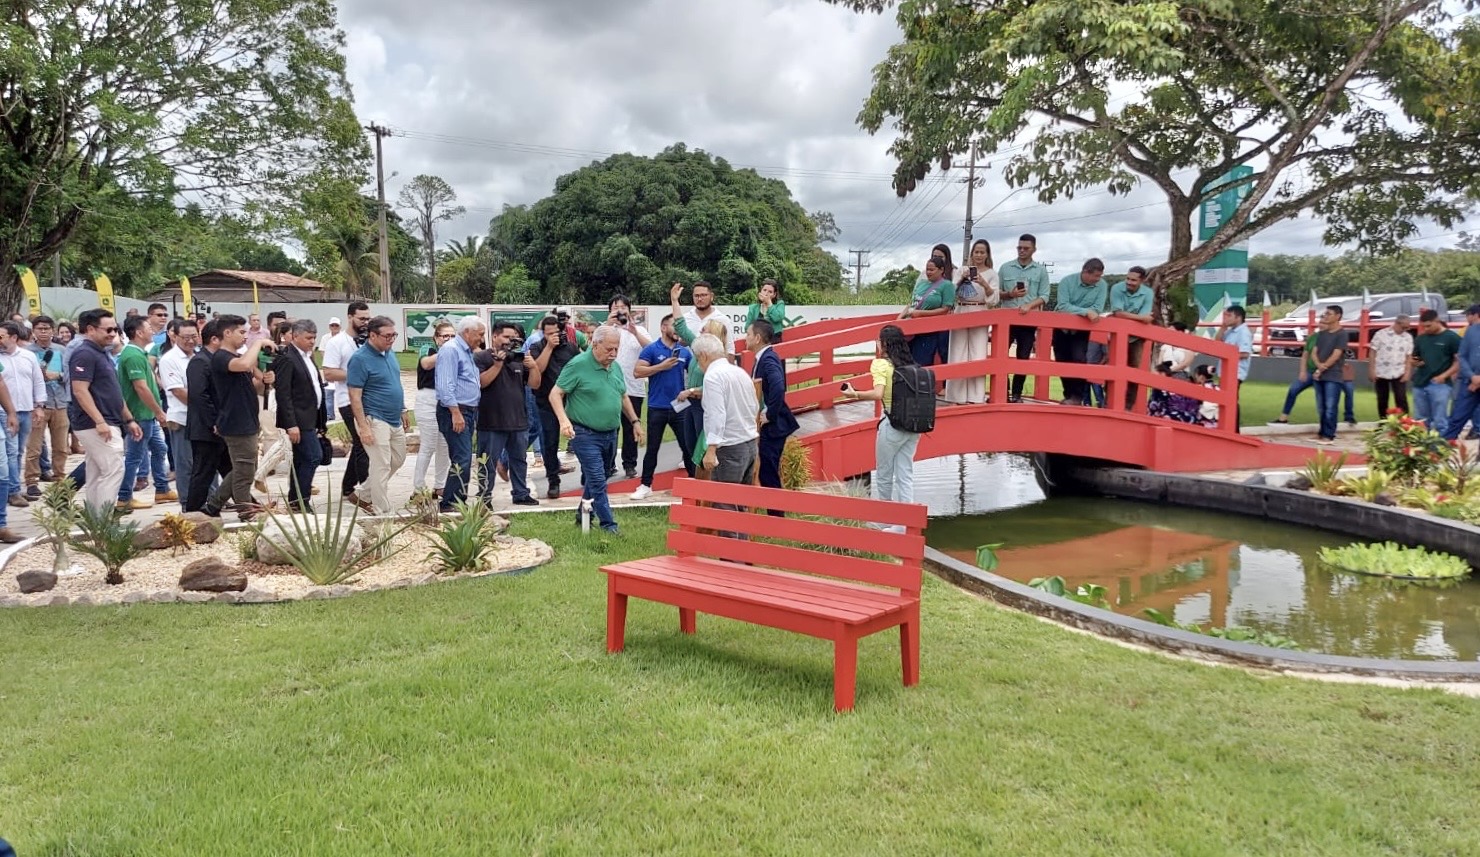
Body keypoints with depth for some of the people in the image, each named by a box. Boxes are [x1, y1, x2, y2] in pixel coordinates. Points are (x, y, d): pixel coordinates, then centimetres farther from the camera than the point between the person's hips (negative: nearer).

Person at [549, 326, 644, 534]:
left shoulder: (615, 366, 9)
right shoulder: (578, 365, -13)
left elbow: (623, 397, 22)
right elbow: (555, 394, -13)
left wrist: (635, 422, 18)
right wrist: (564, 420, -26)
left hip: (610, 434, 7)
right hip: (586, 434, -7)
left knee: (594, 478, 17)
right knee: (597, 480, -8)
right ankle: (608, 524, -2)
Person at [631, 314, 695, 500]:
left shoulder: (685, 351, 8)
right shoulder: (651, 349, -4)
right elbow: (637, 372, -12)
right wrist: (662, 366, -17)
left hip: (680, 406, 3)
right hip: (657, 407, -3)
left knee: (689, 446, 7)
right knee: (652, 448, 5)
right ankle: (646, 485, 16)